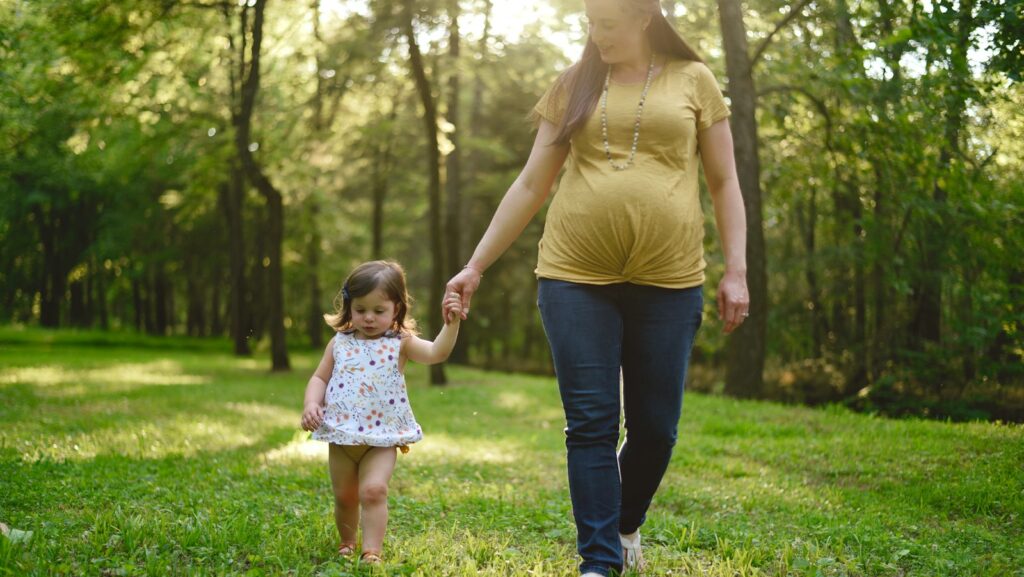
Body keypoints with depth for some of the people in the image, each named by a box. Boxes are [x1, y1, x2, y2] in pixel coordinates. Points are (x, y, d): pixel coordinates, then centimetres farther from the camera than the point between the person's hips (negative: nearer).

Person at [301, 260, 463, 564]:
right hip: (341, 436, 3)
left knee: (373, 490, -19)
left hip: (382, 438, -3)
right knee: (345, 496, 14)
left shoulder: (400, 344, -4)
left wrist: (451, 323, -35)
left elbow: (437, 352, -19)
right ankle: (347, 543, 37)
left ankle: (372, 551, -11)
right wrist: (311, 404, -8)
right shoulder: (339, 344, 5)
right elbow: (320, 378, 10)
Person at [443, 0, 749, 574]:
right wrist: (476, 265, 8)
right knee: (591, 426, -2)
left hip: (667, 283, 0)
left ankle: (627, 525, 33)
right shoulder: (574, 86, 10)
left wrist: (736, 270, -2)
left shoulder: (693, 81, 7)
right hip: (577, 278, 1)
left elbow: (724, 184, 8)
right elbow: (530, 187, 11)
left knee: (655, 428, 6)